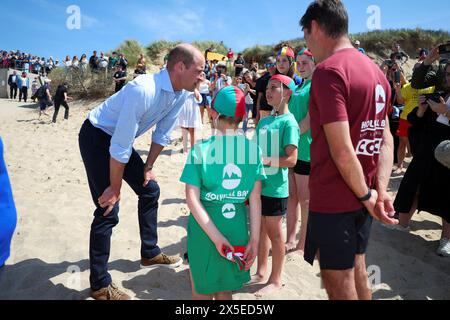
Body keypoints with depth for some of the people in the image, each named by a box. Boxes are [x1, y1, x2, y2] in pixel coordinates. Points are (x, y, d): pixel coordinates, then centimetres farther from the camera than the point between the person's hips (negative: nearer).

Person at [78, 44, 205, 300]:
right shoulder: (144, 90, -34)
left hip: (121, 140, 9)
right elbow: (120, 146, -31)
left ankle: (150, 253, 30)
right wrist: (115, 187, -21)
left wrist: (148, 167, 10)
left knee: (150, 190, 12)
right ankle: (100, 285, 6)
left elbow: (162, 134, 5)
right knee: (108, 208, -10)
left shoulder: (181, 94, -8)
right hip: (97, 137, -8)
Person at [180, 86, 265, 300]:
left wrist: (216, 236, -15)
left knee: (202, 292, 20)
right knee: (225, 291, 23)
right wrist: (254, 239, -2)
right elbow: (255, 199, -7)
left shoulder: (200, 150, -11)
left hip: (204, 227, -2)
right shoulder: (254, 149, -6)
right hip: (237, 228, 2)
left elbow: (193, 200, -17)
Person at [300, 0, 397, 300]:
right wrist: (381, 191, 0)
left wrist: (367, 194, -10)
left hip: (335, 198, -8)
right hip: (362, 195, 8)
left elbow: (342, 150, -23)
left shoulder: (328, 71, -18)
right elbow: (386, 139, 6)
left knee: (338, 280, 7)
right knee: (356, 270, 22)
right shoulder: (375, 70, 10)